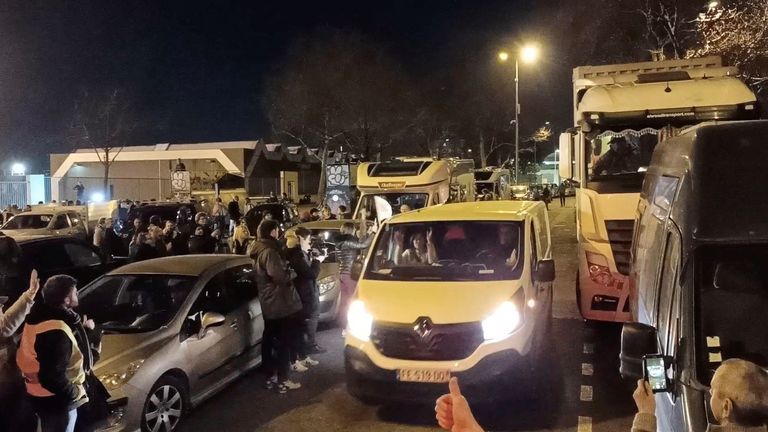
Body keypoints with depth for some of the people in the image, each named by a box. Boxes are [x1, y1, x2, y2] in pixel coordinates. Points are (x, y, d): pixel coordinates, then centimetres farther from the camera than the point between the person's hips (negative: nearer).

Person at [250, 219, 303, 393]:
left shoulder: (257, 251, 12)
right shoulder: (269, 251, -20)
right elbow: (279, 276, -30)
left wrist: (285, 272, 10)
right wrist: (290, 274, -11)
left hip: (268, 303, 10)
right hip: (280, 303, -10)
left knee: (270, 341, 15)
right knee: (284, 343, -2)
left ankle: (270, 377, 24)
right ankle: (283, 381, 3)